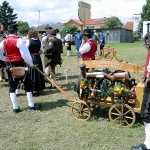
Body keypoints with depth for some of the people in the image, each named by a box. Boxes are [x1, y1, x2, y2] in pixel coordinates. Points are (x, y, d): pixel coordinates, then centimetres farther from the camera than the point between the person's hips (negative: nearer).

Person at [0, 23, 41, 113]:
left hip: (9, 66, 5)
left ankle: (15, 107, 13)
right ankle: (31, 105, 15)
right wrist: (31, 64, -5)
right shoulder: (19, 40, -13)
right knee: (28, 85, 8)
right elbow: (25, 54, -17)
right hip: (19, 65, -5)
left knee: (12, 87, 11)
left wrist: (7, 59, 15)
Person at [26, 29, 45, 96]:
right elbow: (42, 50, 3)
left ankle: (33, 89, 6)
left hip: (30, 58, -3)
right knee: (38, 73, 12)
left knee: (31, 73, 4)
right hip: (38, 58, 4)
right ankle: (39, 88, 22)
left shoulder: (28, 41, -10)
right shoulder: (39, 41, 0)